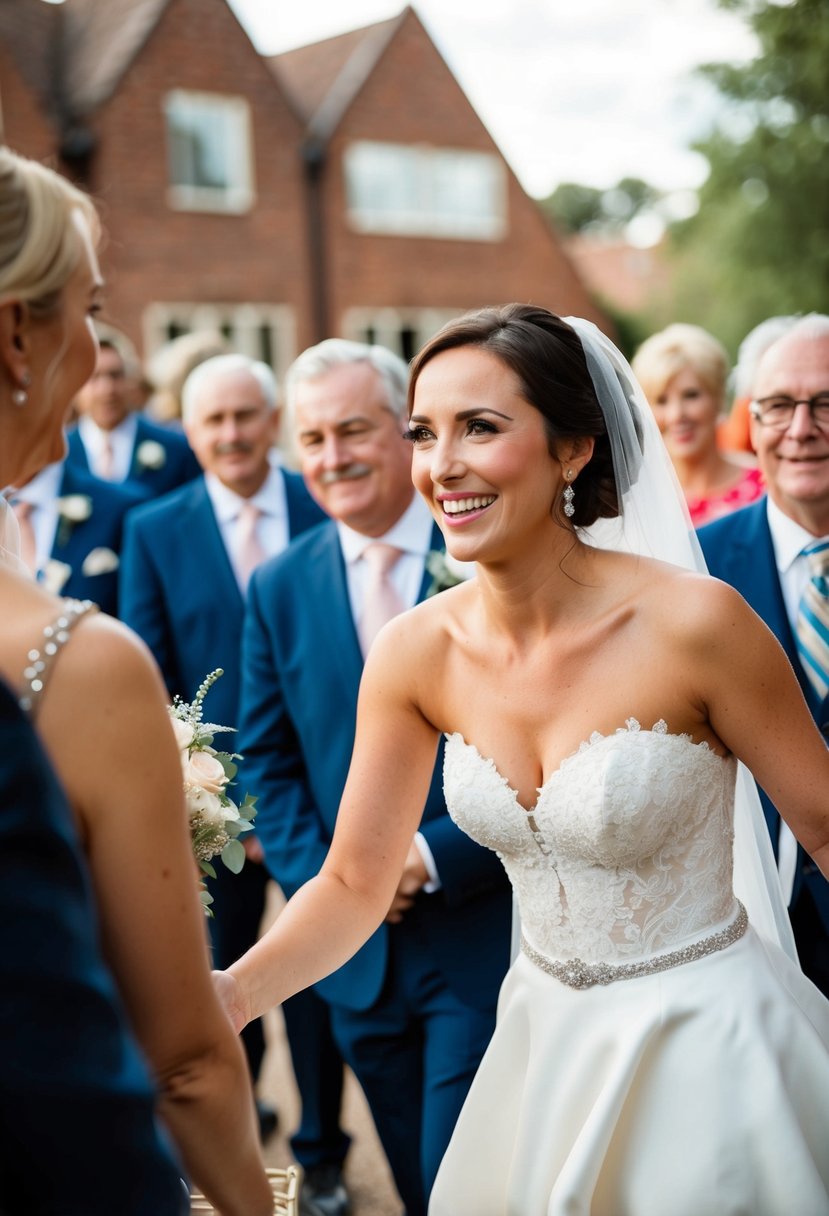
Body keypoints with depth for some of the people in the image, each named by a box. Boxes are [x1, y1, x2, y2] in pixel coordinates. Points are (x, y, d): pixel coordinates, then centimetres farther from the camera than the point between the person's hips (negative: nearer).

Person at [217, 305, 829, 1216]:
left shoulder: (693, 622, -22)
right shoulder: (413, 654, -10)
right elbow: (354, 882, -4)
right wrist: (224, 997, -19)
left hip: (707, 1046, -4)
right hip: (547, 1037, 4)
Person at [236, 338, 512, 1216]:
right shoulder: (278, 590, 4)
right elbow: (270, 763, 8)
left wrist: (438, 853, -16)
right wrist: (323, 877, -7)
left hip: (487, 935, -4)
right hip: (360, 944, 4)